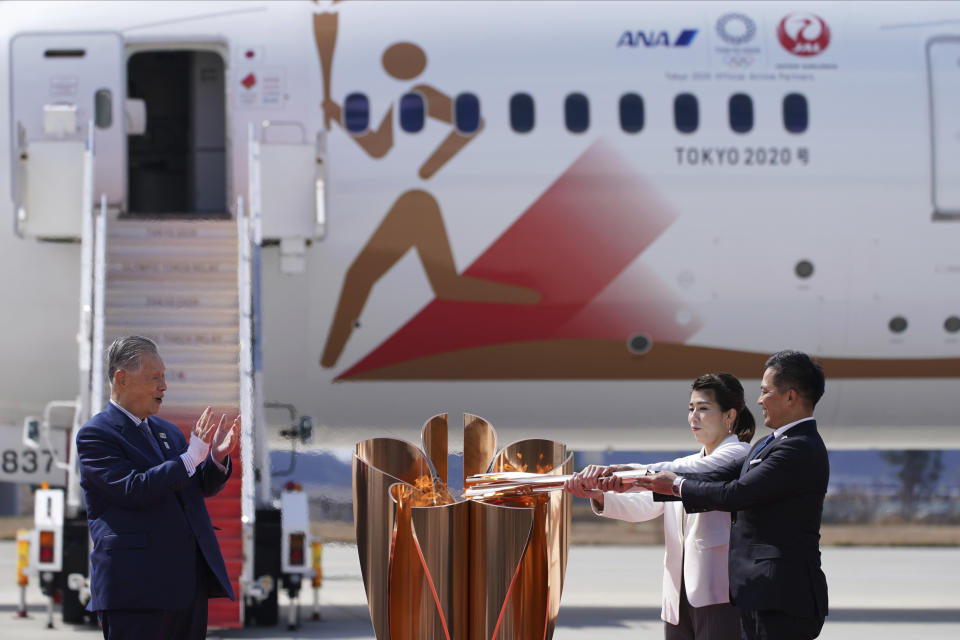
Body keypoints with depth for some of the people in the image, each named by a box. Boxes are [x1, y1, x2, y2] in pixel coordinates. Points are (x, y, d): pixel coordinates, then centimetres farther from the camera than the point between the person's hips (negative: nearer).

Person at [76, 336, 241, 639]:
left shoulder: (167, 431, 19)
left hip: (190, 580, 8)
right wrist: (191, 457, -19)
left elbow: (202, 487, 21)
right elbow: (132, 490, -18)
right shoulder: (95, 434, -5)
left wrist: (217, 458, 0)